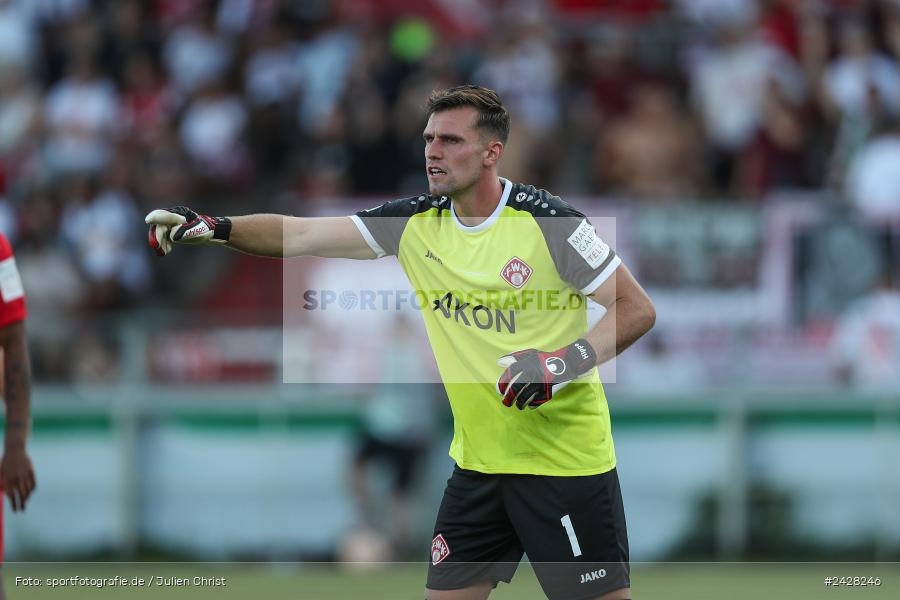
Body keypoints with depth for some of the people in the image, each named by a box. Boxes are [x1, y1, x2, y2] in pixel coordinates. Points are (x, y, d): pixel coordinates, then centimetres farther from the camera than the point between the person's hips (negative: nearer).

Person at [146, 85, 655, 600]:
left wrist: (564, 362, -25)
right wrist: (217, 228, -14)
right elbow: (301, 236, 1)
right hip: (480, 460, 6)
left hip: (567, 461, -6)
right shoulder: (416, 223, 3)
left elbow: (638, 309, -11)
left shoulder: (546, 220, -13)